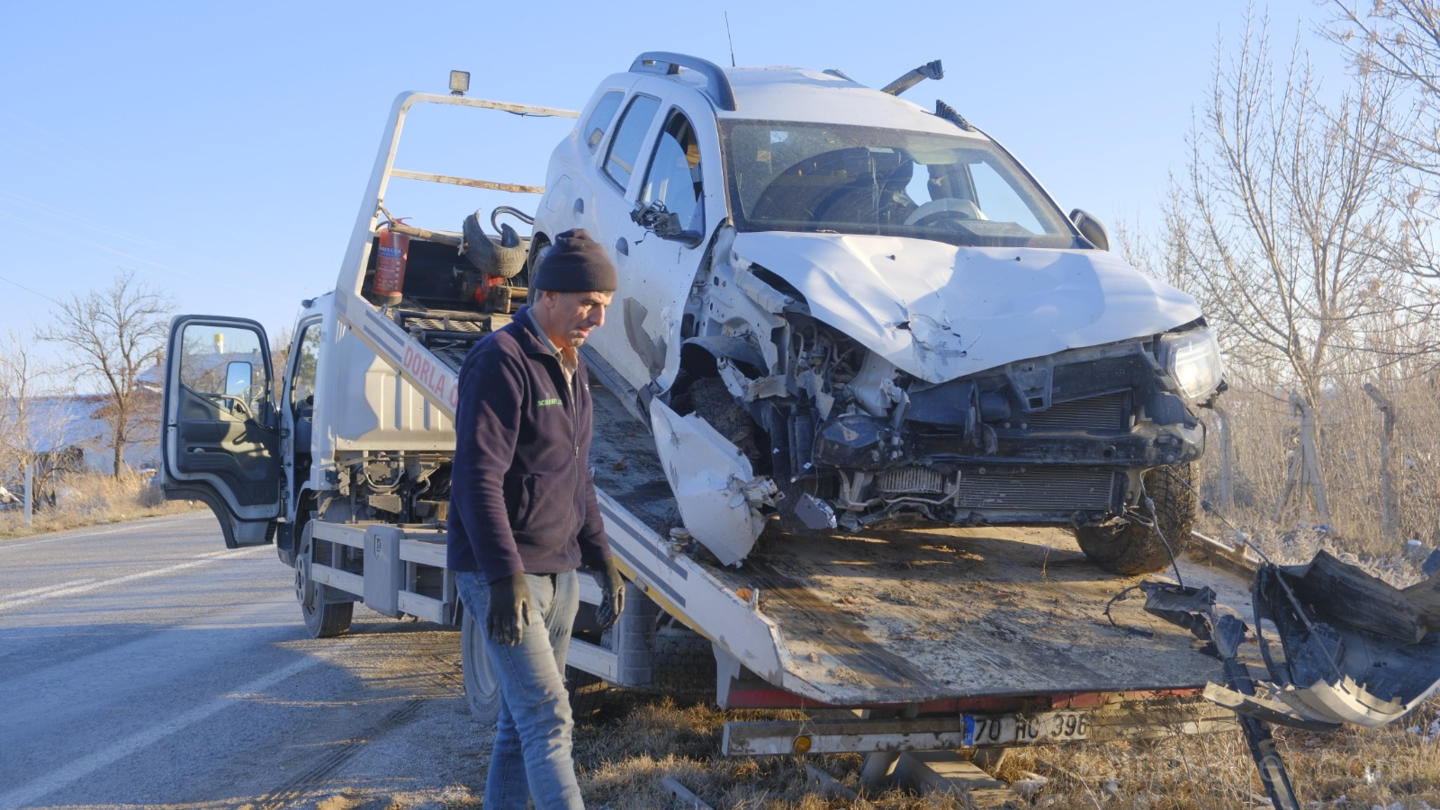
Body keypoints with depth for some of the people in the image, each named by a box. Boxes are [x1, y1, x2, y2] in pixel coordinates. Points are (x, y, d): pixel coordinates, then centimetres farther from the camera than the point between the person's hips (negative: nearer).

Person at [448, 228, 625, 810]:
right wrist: (505, 575, -27)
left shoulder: (571, 370, 15)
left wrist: (601, 560, 18)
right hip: (503, 575, -8)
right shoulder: (501, 362, -14)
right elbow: (478, 478, -21)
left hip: (558, 572, 8)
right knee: (548, 720, -11)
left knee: (523, 719, 12)